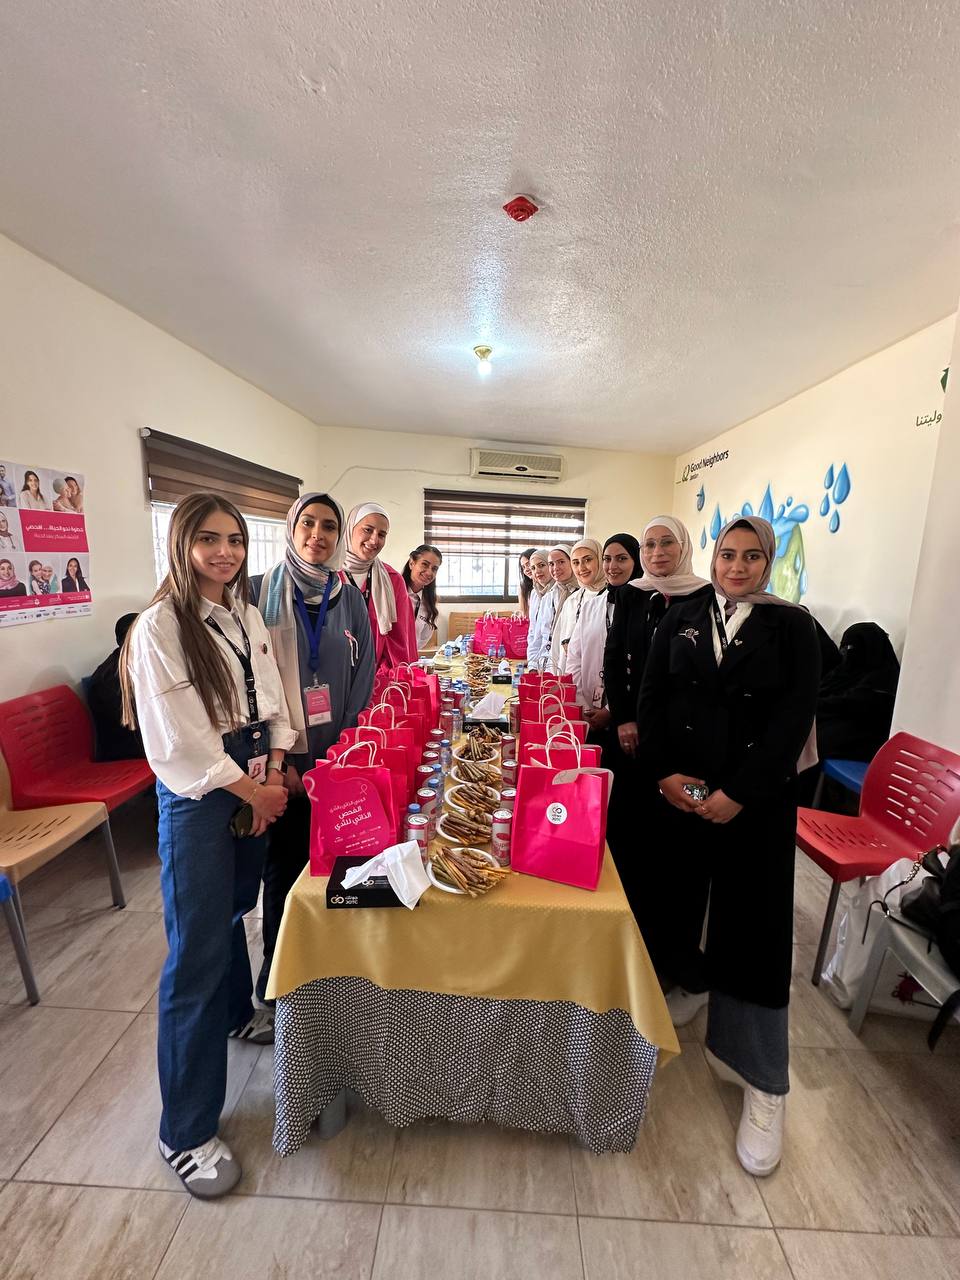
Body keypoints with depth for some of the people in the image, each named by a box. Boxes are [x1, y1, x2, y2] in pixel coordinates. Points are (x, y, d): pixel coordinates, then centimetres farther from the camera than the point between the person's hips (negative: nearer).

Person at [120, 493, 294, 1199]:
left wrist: (272, 771, -4)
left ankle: (237, 1014, 50)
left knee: (233, 911, 24)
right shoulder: (158, 628, -14)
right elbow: (180, 739, -17)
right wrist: (249, 790, -11)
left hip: (254, 783, 6)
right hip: (197, 796, -6)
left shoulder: (247, 616, 7)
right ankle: (187, 1133, 23)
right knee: (198, 952, 3)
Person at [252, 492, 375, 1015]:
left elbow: (362, 680, 4)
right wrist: (276, 757, -9)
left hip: (338, 760, 3)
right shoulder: (260, 593, -4)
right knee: (285, 869, 9)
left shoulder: (349, 599, 4)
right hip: (283, 760, -2)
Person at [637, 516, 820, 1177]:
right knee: (673, 892, 13)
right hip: (676, 786, 2)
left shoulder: (792, 625, -1)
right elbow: (652, 697, 1)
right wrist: (664, 772, -10)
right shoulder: (681, 619, 5)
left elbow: (795, 715, -9)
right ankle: (689, 981, 44)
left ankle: (763, 1084, 24)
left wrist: (739, 793, -15)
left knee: (754, 923, 5)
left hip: (756, 797, -2)